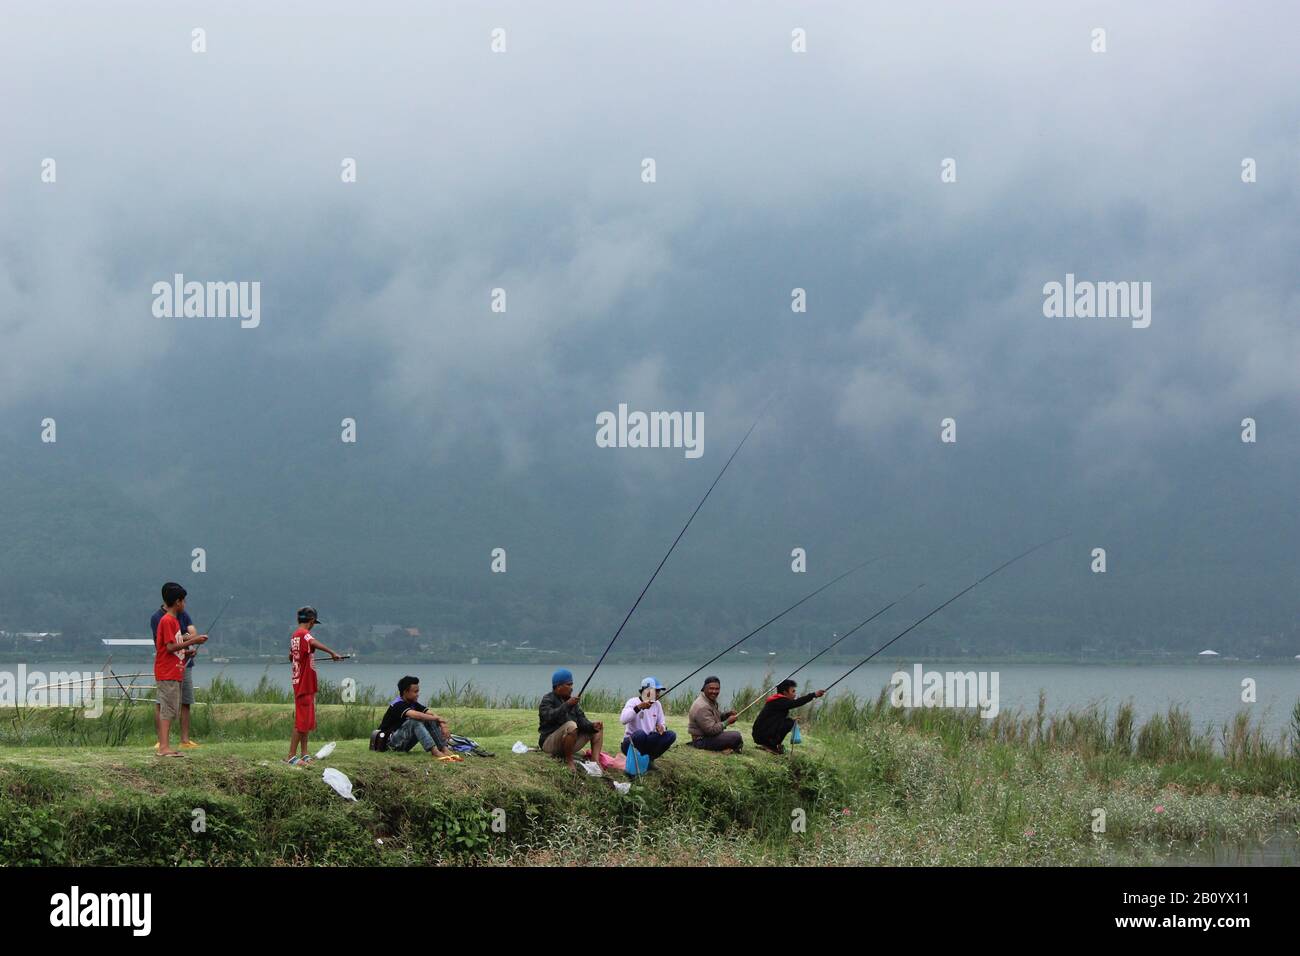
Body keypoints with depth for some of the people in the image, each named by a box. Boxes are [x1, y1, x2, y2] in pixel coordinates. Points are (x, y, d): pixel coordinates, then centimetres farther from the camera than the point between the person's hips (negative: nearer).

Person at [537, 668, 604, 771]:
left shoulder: (570, 699, 14)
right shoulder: (547, 700, -8)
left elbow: (581, 720, 6)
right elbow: (550, 717, -28)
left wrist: (592, 726, -14)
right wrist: (567, 705, -36)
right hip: (549, 742, -8)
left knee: (598, 727, 5)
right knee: (571, 725, -35)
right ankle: (569, 762, -23)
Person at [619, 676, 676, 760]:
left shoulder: (657, 704, 7)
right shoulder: (633, 702, -12)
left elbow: (661, 723, 14)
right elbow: (623, 719, -29)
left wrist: (661, 727, -12)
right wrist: (638, 707, -41)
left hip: (648, 742, 6)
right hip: (631, 743, -6)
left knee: (671, 735, -16)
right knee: (640, 733, -39)